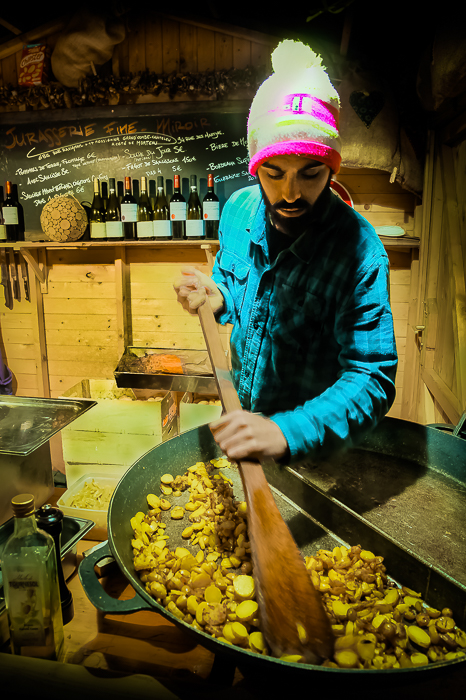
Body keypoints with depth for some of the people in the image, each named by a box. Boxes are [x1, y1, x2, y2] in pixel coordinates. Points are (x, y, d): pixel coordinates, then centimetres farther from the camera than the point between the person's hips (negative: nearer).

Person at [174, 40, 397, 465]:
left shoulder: (360, 252, -29)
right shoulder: (239, 210, -12)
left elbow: (372, 380, -32)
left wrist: (288, 433, -47)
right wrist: (218, 299, -17)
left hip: (312, 442, -4)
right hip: (241, 412, 5)